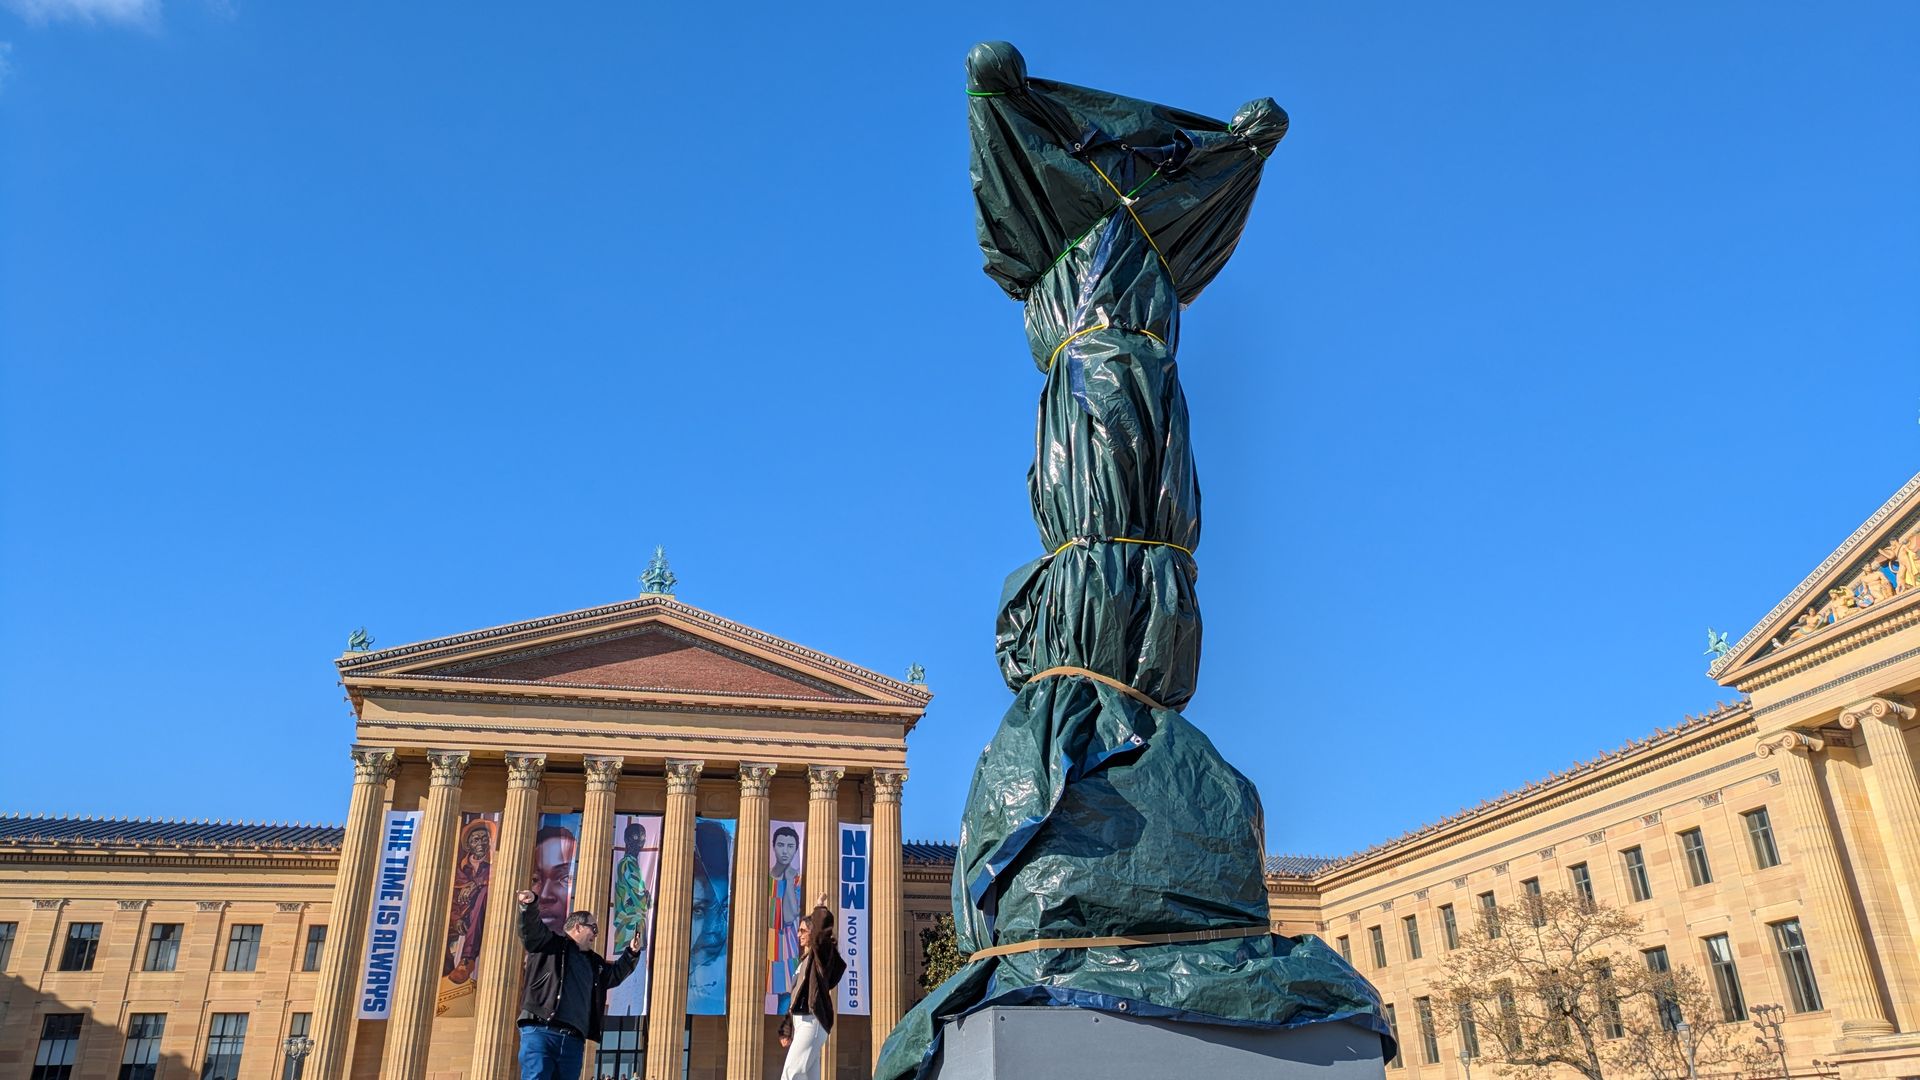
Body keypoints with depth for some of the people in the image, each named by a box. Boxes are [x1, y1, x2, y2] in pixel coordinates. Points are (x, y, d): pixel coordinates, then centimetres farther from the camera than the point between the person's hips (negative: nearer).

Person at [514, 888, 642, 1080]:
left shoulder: (593, 962, 29)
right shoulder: (551, 944, 9)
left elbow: (615, 974, 41)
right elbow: (532, 929, -7)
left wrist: (631, 954, 24)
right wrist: (530, 905, -29)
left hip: (573, 1041, 7)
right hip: (540, 1032, -6)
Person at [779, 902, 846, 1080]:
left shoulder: (822, 953, -6)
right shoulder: (806, 957, 19)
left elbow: (826, 922, -22)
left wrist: (820, 907, -7)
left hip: (812, 1022, -9)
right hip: (802, 1021, 9)